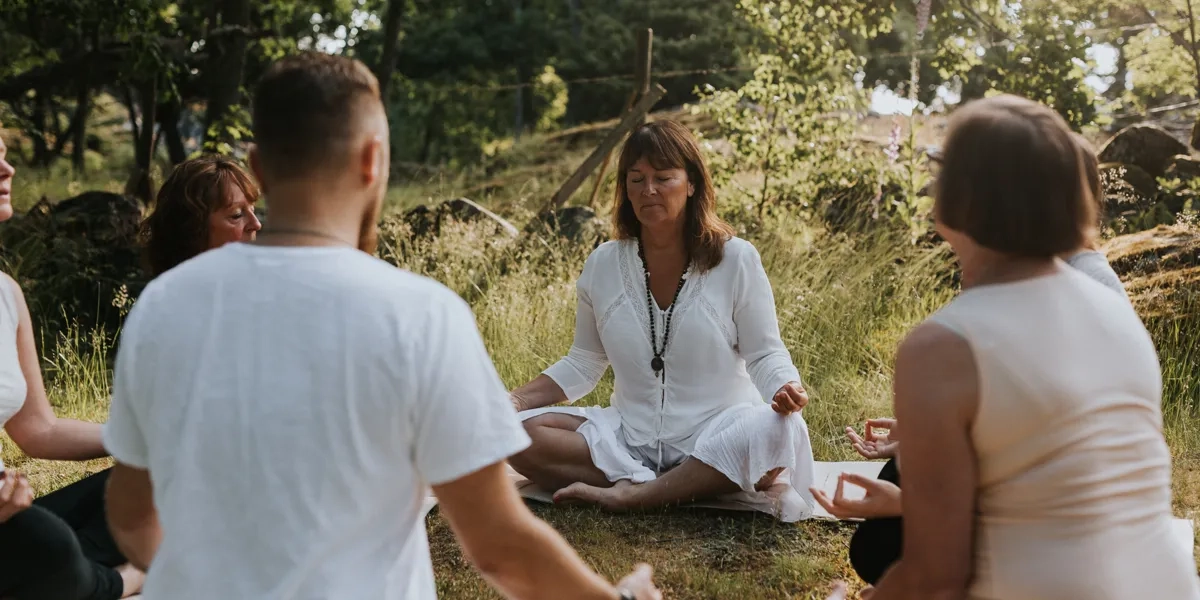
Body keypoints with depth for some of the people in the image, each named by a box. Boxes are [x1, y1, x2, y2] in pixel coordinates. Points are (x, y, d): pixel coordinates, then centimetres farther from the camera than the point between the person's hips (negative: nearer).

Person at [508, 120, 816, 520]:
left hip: (715, 433, -3)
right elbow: (583, 364, 12)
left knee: (777, 431, -35)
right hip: (630, 437, 3)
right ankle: (693, 487, -26)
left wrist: (785, 389, -25)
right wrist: (515, 399, -2)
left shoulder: (736, 259, -4)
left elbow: (765, 354, -2)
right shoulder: (602, 265, 4)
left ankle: (630, 493, -26)